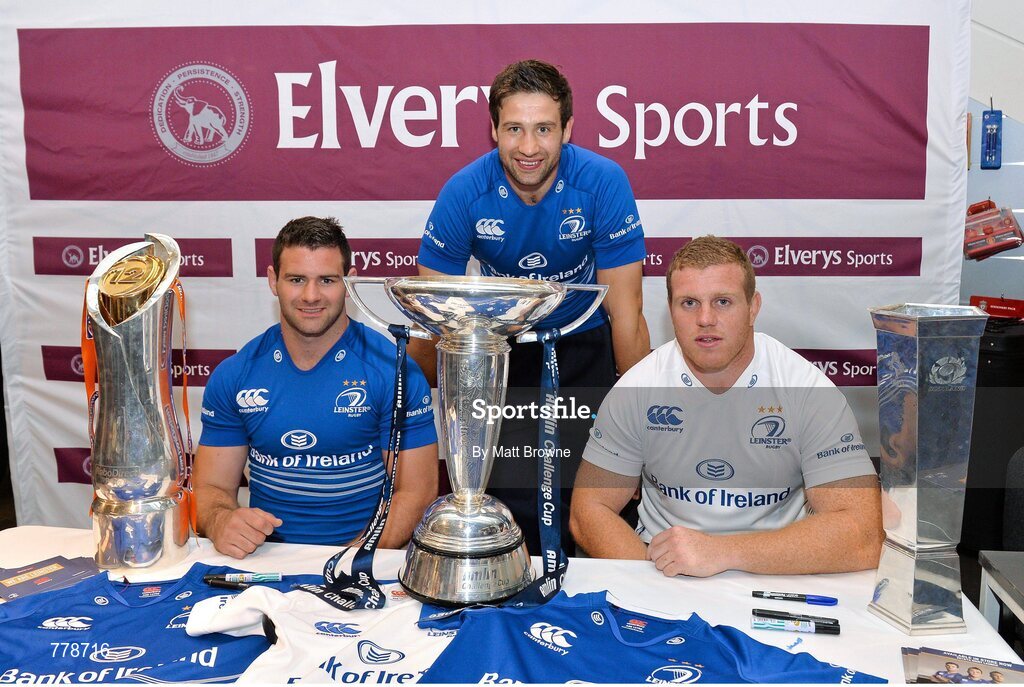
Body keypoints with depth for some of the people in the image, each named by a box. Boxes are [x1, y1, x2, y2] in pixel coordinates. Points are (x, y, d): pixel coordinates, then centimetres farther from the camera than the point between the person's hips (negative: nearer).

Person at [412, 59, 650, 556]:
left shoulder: (603, 183, -22)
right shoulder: (464, 193, -19)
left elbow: (626, 316, -18)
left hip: (585, 344, -1)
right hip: (501, 347, 1)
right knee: (510, 492, -6)